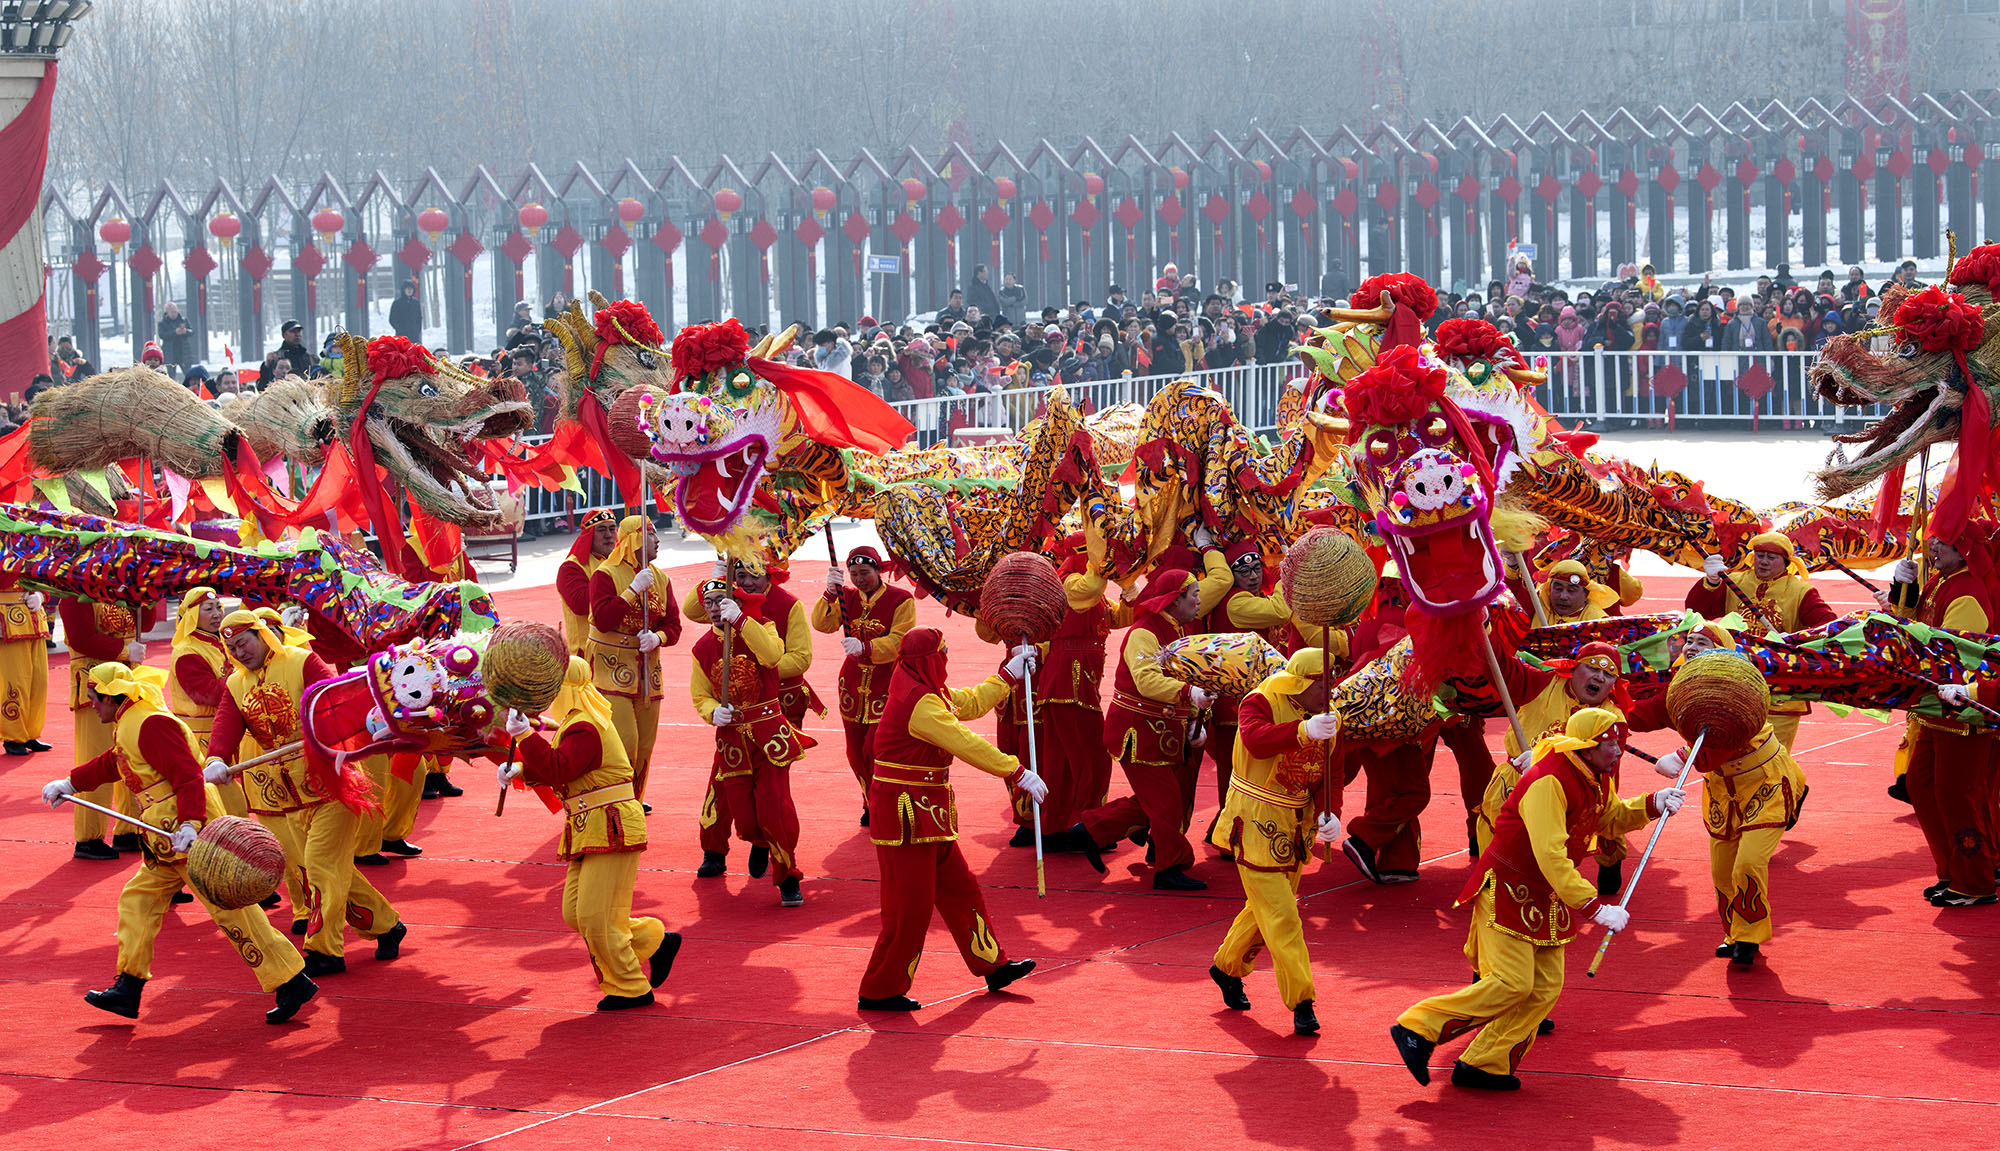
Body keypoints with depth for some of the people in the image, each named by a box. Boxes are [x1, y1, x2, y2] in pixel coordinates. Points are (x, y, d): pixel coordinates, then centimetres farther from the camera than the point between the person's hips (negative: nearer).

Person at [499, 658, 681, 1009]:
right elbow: (559, 768, 20)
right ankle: (657, 941, 20)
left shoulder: (585, 729, -17)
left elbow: (559, 771, -27)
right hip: (592, 831, 11)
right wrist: (521, 769, 6)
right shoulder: (578, 721, 17)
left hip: (611, 831, -11)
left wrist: (525, 736, -28)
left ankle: (631, 990, 5)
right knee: (575, 912, 10)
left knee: (595, 916, -6)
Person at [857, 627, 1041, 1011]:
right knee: (910, 906, -4)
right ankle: (880, 991, 5)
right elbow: (967, 744, -25)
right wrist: (1018, 774, -22)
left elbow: (970, 703, 26)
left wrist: (1011, 673, 26)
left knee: (959, 889, 17)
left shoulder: (926, 692, 11)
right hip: (905, 812, -11)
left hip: (926, 815, 11)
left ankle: (992, 966, 27)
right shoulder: (919, 703, -22)